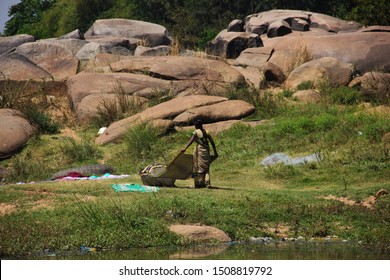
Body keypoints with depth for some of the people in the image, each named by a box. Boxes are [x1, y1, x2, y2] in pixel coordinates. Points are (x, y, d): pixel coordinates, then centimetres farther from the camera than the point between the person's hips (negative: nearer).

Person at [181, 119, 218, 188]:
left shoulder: (196, 132, -5)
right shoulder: (206, 132, 11)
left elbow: (191, 141, -20)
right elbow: (212, 142, 10)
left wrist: (185, 148, -30)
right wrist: (215, 152, 16)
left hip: (199, 150, -5)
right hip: (206, 150, 5)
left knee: (199, 167, 3)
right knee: (206, 168, 12)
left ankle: (199, 183, 1)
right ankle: (207, 182, 1)